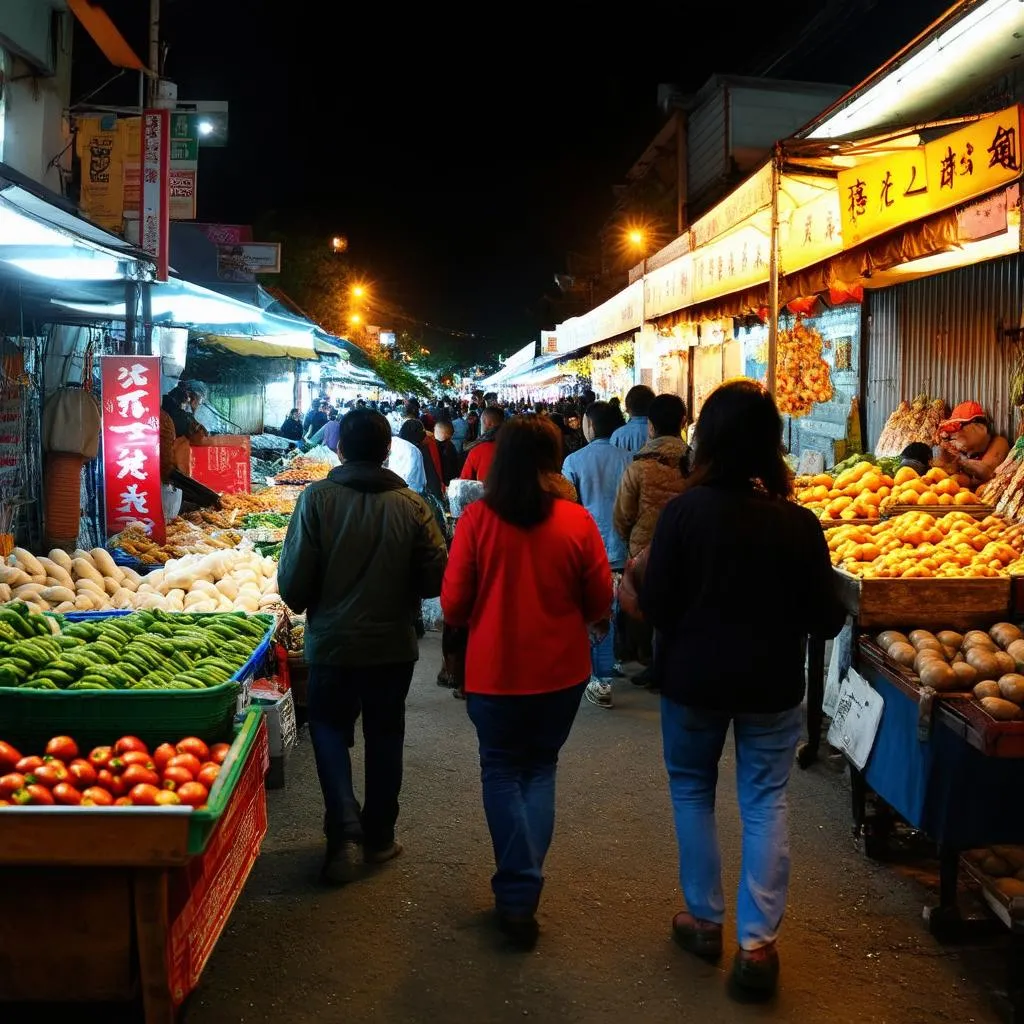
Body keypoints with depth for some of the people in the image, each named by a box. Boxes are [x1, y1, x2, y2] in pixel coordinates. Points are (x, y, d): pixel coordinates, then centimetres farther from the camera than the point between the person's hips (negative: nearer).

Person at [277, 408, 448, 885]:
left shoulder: (317, 498, -13)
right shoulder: (410, 504, -10)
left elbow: (293, 579, -13)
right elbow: (436, 578, -9)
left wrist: (306, 605, 9)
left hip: (333, 641, -1)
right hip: (394, 643, 2)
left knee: (330, 730, 15)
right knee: (384, 736, 17)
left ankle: (345, 831, -1)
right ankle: (379, 837, 26)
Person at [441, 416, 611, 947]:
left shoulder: (477, 518, -14)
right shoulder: (577, 521, -11)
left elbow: (454, 605, -8)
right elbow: (599, 603, -2)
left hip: (495, 670, -1)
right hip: (561, 670, 2)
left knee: (502, 770, 16)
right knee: (541, 768, 21)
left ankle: (517, 895, 9)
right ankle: (524, 890, 18)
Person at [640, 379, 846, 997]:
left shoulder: (684, 511, -16)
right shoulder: (799, 523, -13)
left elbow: (656, 605, -13)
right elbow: (827, 620, -8)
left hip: (694, 678, 0)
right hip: (772, 684, 1)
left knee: (692, 790, 19)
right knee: (766, 803, 11)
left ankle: (705, 919, 26)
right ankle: (758, 941, 11)